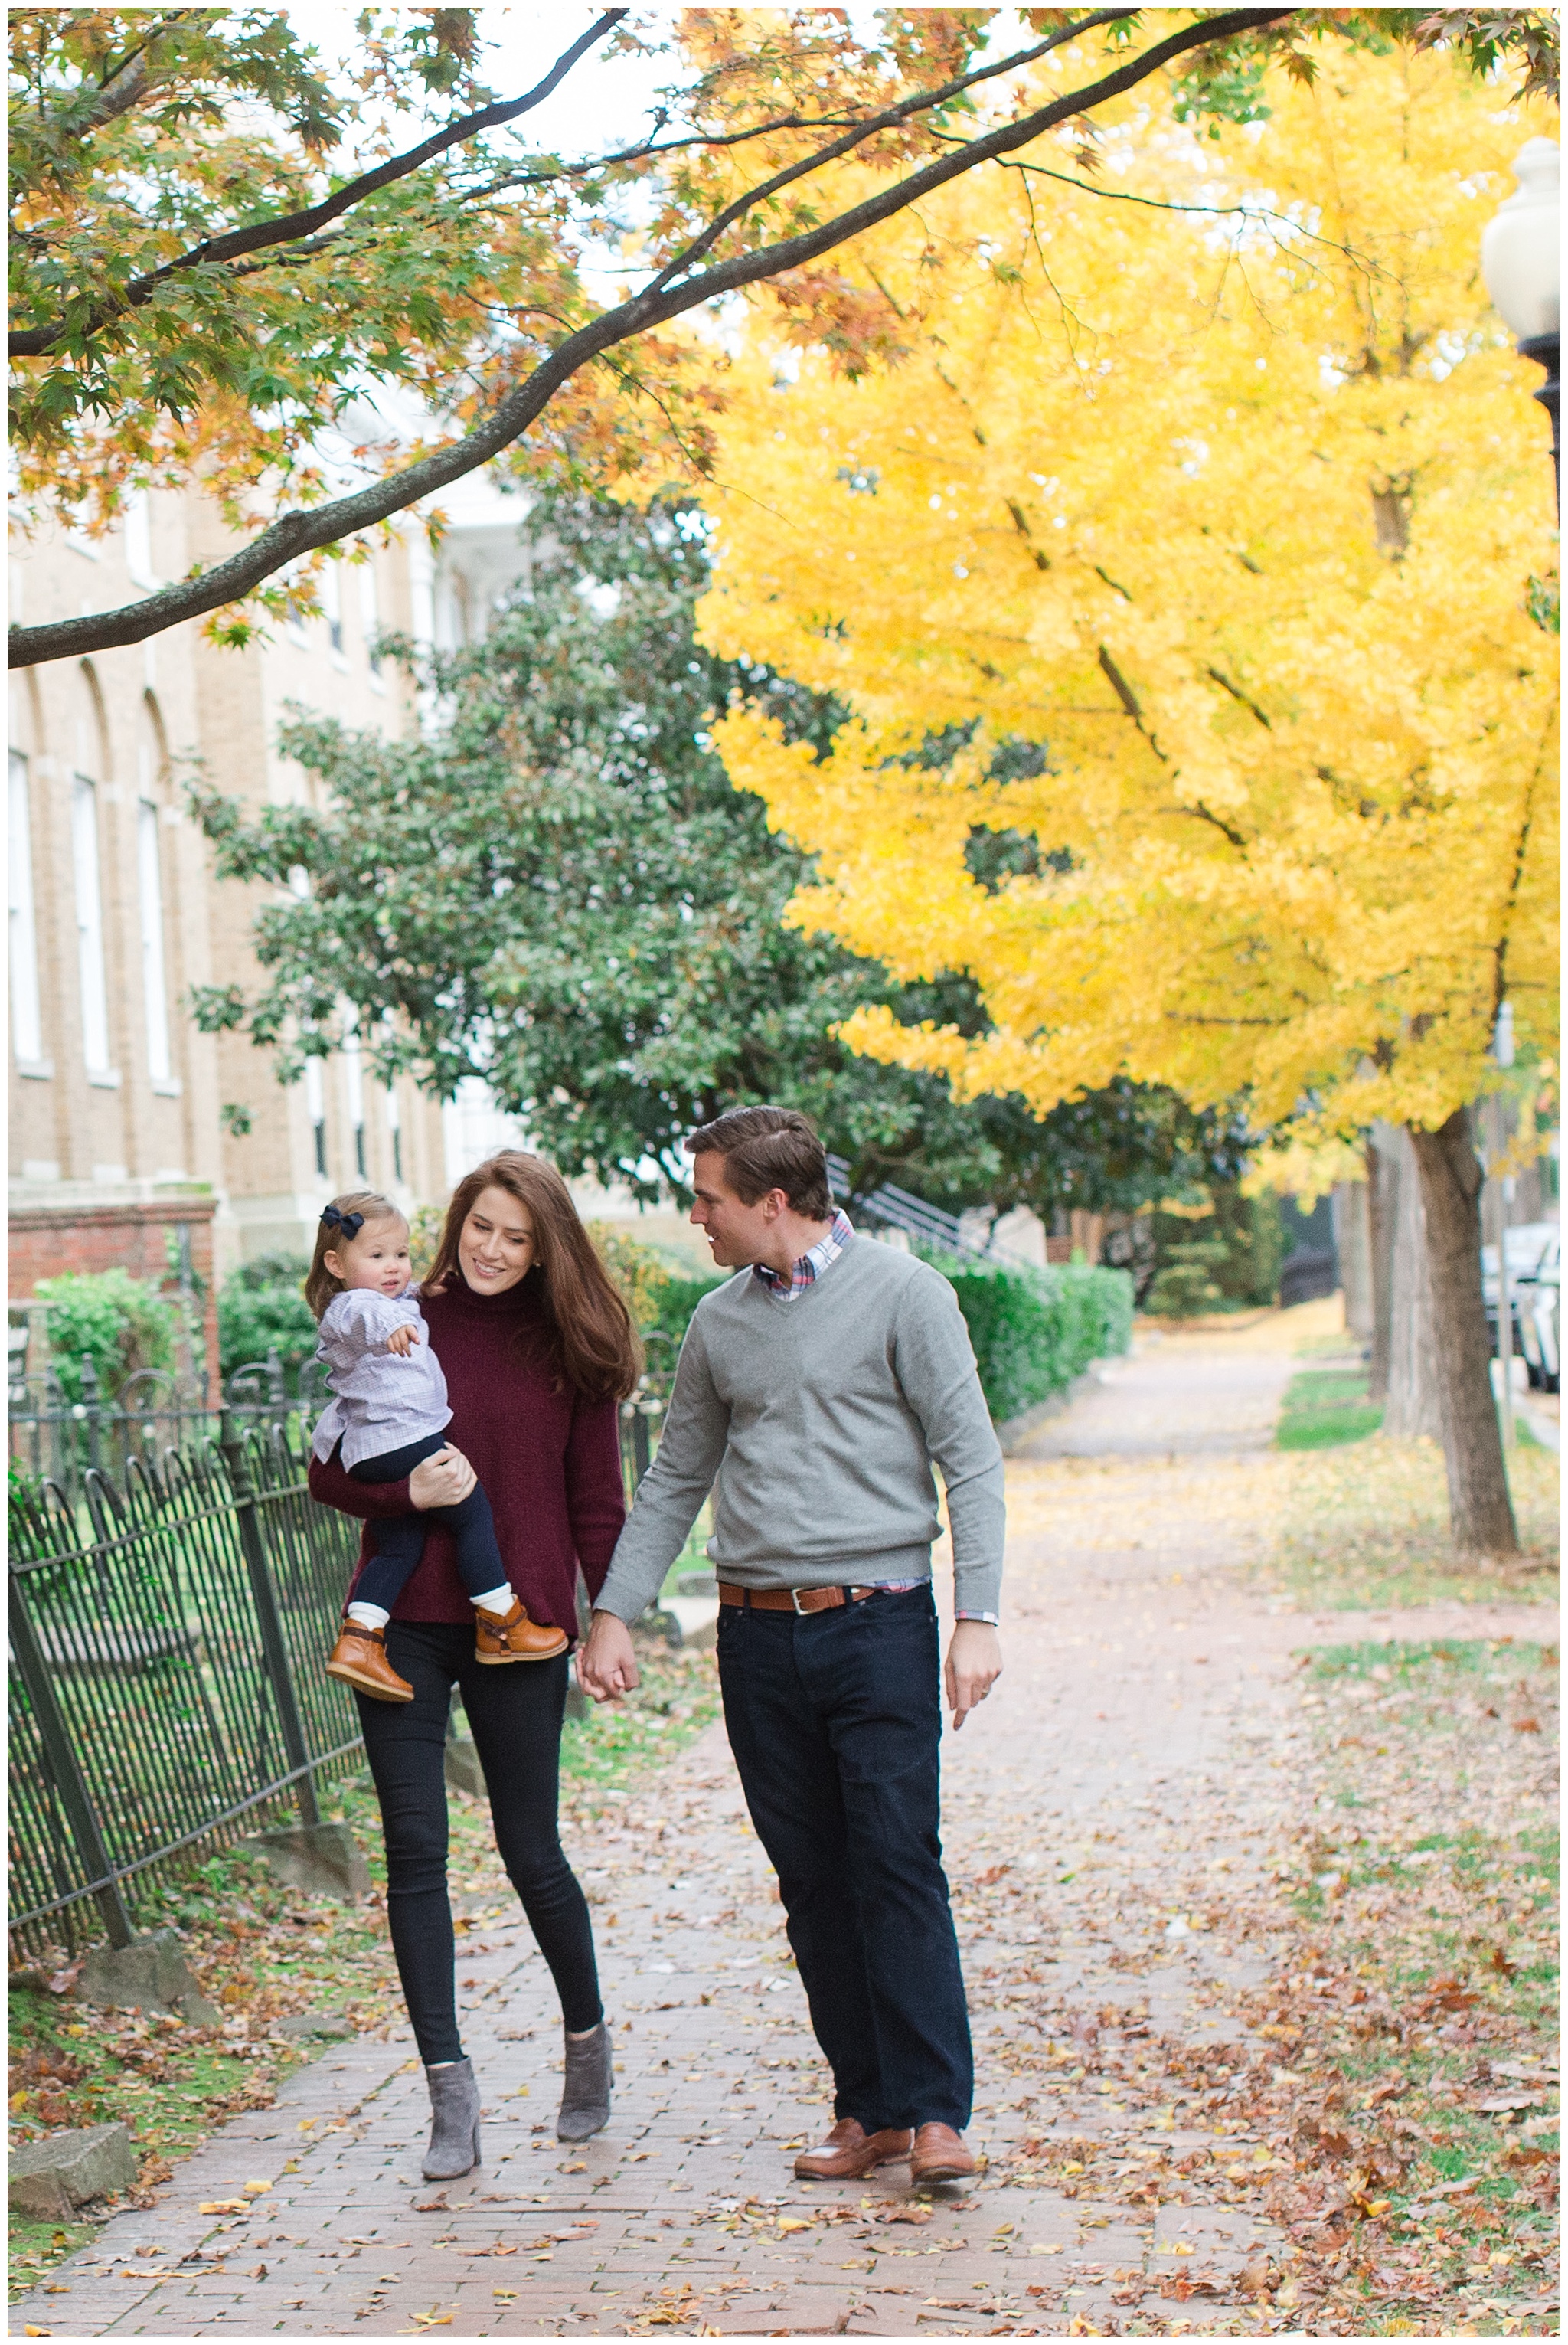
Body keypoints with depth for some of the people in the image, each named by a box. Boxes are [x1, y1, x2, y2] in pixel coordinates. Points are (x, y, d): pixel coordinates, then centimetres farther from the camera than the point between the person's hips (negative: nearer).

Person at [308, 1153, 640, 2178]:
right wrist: (404, 1491, -14)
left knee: (531, 1851, 5)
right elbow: (331, 1470, 5)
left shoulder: (571, 1349, 3)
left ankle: (588, 2040, 31)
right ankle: (451, 2091, 7)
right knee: (416, 1853, 0)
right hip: (404, 1624, 1)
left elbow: (597, 1501, 6)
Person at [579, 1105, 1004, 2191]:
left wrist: (979, 1617, -12)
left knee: (899, 1864, -10)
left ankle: (936, 2113, -5)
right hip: (758, 1632, 5)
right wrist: (615, 1612, 13)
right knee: (813, 1878, 5)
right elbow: (676, 1478, 20)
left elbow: (971, 1460, -5)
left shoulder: (902, 1295, -3)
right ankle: (867, 2109, 12)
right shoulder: (721, 1319, 12)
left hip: (878, 1620, -5)